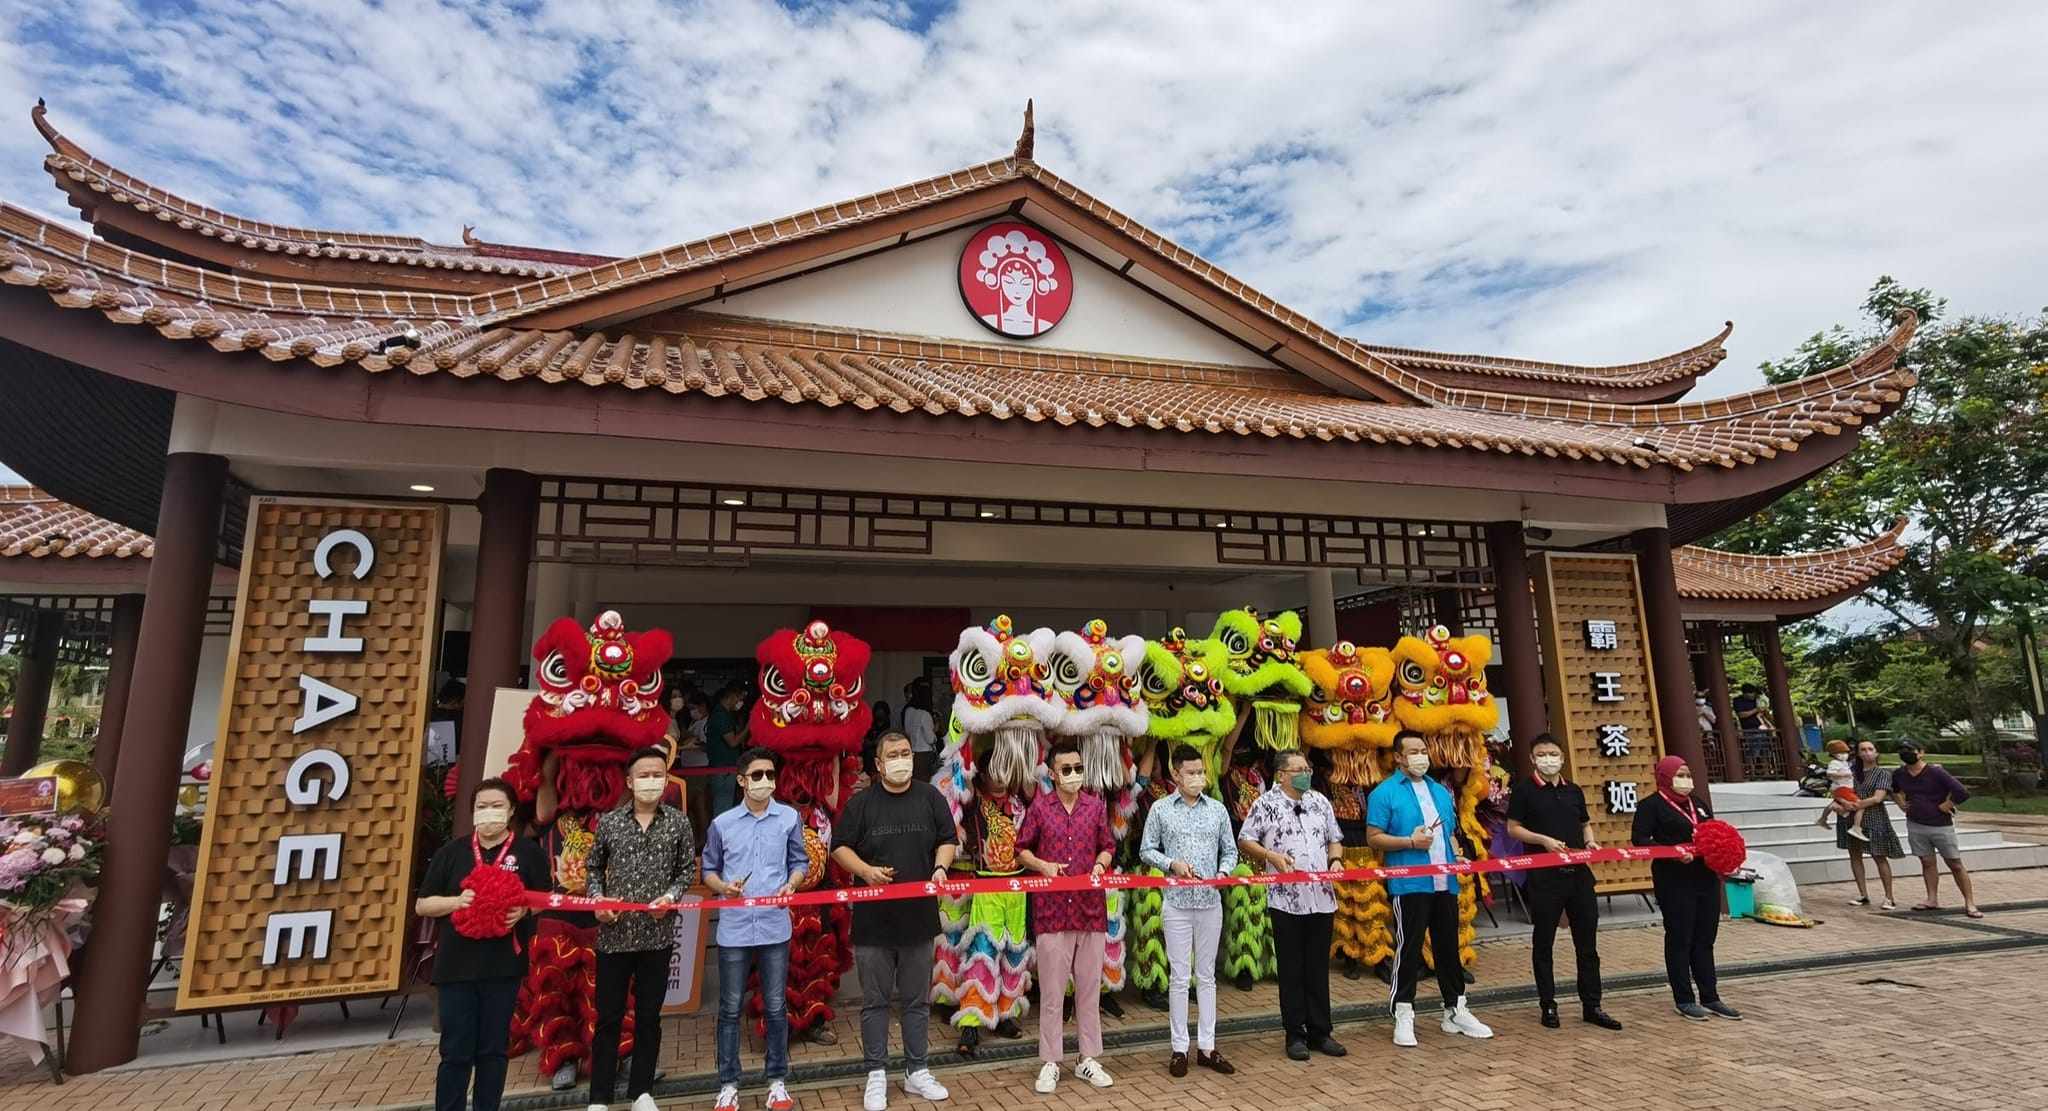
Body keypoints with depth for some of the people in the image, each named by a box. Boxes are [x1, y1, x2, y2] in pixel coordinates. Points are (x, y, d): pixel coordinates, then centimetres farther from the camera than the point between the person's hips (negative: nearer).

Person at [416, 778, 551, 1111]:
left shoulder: (528, 852, 2)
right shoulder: (451, 852, 6)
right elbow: (422, 906, 8)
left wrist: (525, 909, -15)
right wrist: (456, 900, -11)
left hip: (503, 966, -1)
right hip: (456, 964, 1)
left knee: (493, 1049, 9)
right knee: (456, 1051, 5)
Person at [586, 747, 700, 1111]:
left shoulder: (678, 822, -1)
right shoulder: (609, 822, -1)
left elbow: (689, 869, 5)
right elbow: (594, 867, 11)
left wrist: (671, 895, -12)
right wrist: (597, 898, -6)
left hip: (657, 934, 0)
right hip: (614, 934, 0)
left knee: (649, 1016, 12)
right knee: (608, 1018, 9)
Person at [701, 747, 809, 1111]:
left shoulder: (790, 818, -2)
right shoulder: (722, 823, -1)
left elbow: (800, 862, 6)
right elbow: (708, 870, 8)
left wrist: (790, 885, -13)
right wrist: (723, 886, -11)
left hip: (775, 927, 0)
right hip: (733, 929, 0)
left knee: (776, 1008, 10)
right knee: (730, 1009, 10)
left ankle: (777, 1081, 25)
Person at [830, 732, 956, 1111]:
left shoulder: (930, 797, 4)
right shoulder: (861, 802, 0)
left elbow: (948, 839, 7)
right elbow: (840, 846, 3)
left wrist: (941, 867, -12)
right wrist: (865, 870, -14)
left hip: (919, 914, 2)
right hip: (873, 918, -1)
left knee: (917, 1000, 12)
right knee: (875, 1001, 8)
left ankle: (916, 1072, 26)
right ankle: (876, 1076, 22)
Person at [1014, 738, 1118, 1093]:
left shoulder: (1096, 805, 4)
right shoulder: (1039, 806, -2)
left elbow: (1108, 846, 12)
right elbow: (1022, 850, 5)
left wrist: (1101, 863, -9)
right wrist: (1043, 864, -13)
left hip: (1091, 908, 2)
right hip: (1052, 909, -2)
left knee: (1089, 987, 12)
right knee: (1051, 990, 6)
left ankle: (1089, 1059, 25)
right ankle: (1050, 1063, 18)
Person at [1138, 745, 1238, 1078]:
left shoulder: (1217, 809, 4)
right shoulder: (1161, 809, -2)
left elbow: (1230, 850, 10)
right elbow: (1146, 850, 2)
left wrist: (1224, 871, -9)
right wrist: (1172, 864, -14)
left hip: (1211, 901, 2)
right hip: (1176, 902, -2)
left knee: (1207, 975, 11)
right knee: (1179, 976, 4)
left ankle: (1206, 1047, 20)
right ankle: (1180, 1048, 16)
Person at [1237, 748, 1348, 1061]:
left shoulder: (1320, 801, 11)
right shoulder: (1266, 804, -4)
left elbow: (1335, 839, 18)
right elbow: (1244, 840, -3)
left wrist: (1335, 860, -1)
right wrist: (1272, 856, -16)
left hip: (1322, 897, 4)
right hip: (1286, 900, -4)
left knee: (1319, 967, 11)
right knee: (1292, 969, 5)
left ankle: (1319, 1032, 22)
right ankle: (1295, 1034, 16)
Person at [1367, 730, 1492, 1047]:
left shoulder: (1441, 792, 16)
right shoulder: (1385, 793, -5)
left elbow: (1449, 834, 23)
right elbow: (1373, 838, -8)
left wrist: (1458, 856, 4)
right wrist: (1410, 842, -18)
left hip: (1444, 884, 6)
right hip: (1409, 885, -6)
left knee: (1449, 947, 14)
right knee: (1409, 950, -1)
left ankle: (1455, 1011, 28)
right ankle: (1403, 1016, 8)